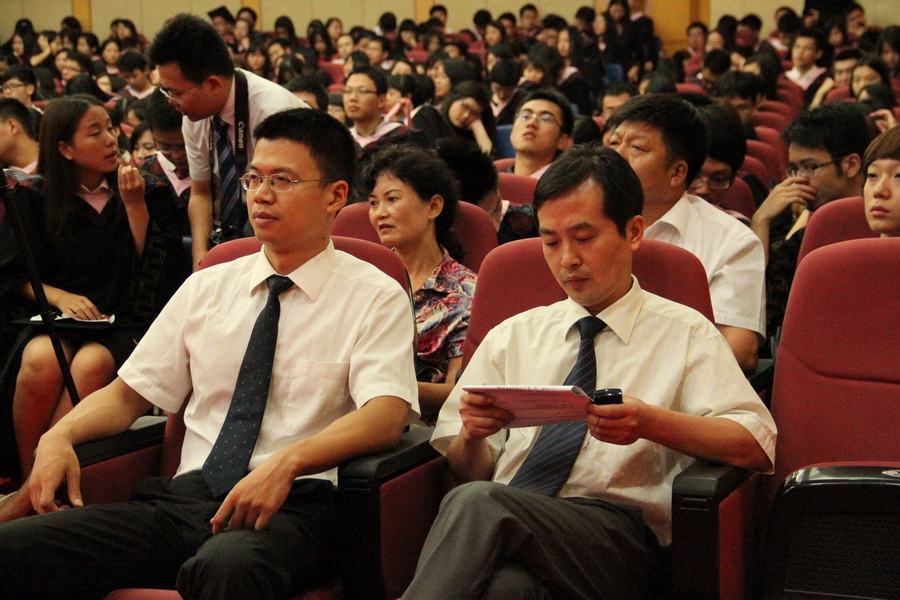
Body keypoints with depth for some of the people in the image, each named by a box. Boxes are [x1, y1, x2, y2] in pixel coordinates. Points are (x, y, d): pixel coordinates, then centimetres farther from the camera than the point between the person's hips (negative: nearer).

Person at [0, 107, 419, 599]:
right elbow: (129, 392, 19)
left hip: (293, 506, -4)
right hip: (185, 497, 4)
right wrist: (59, 436, -3)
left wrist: (287, 461, -28)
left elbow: (386, 415, -11)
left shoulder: (375, 297, 4)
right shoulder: (207, 288, 19)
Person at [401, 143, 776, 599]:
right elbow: (468, 472, 21)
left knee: (478, 503, -34)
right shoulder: (511, 336, 25)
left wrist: (650, 423, -18)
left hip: (616, 535, -2)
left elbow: (756, 446, -1)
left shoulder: (684, 334, 14)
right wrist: (472, 433, -3)